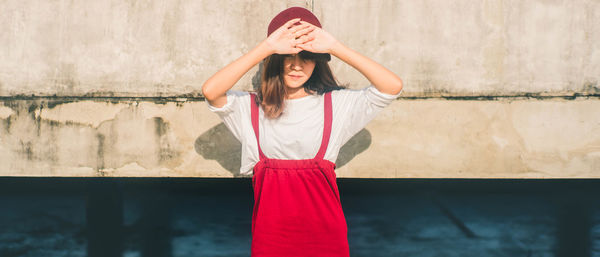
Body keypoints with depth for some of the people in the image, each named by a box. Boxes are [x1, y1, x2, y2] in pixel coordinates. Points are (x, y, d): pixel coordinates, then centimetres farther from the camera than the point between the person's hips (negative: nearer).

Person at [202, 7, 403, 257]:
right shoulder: (250, 107, 1)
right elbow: (210, 90, -18)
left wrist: (335, 47, -15)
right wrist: (266, 47, -21)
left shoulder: (336, 104, 2)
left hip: (323, 225, 0)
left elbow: (393, 86, -9)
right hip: (271, 228, 0)